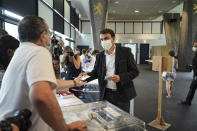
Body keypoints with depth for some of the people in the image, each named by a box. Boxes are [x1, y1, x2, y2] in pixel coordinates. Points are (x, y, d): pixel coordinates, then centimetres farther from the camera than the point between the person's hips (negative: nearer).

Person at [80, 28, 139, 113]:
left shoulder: (125, 51, -5)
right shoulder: (100, 56, 6)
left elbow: (135, 71, -5)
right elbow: (96, 72, 11)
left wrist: (120, 77, -20)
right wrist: (87, 75, -9)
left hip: (122, 94, -2)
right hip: (106, 94, 3)